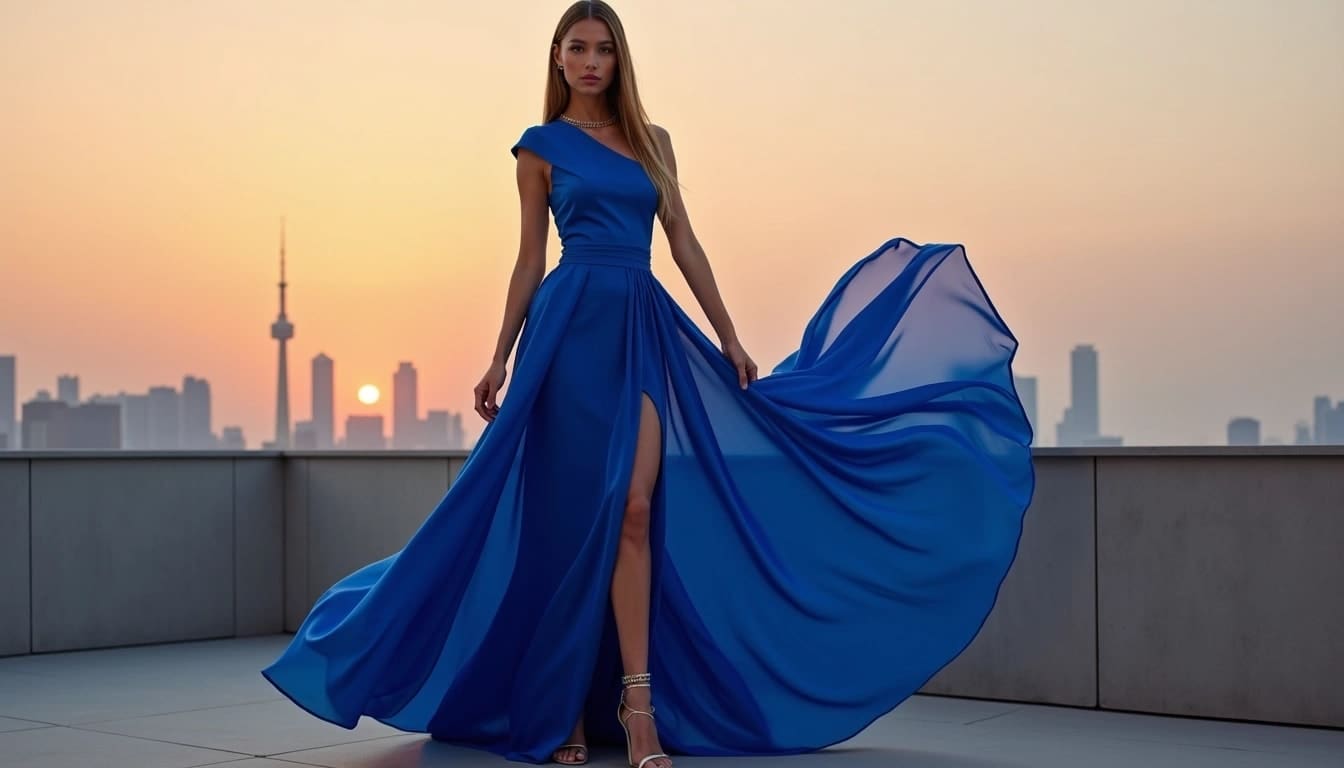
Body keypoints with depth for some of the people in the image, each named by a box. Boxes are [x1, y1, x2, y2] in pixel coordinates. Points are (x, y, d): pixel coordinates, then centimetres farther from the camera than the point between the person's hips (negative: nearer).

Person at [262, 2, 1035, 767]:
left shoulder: (653, 140, 15)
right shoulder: (541, 146, 6)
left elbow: (686, 244, 13)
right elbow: (531, 260, 6)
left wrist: (729, 339, 8)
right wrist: (501, 359, 3)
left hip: (647, 328, 3)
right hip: (573, 326, -3)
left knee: (633, 510, -8)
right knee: (575, 512, -1)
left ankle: (636, 700, -9)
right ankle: (559, 702, 11)